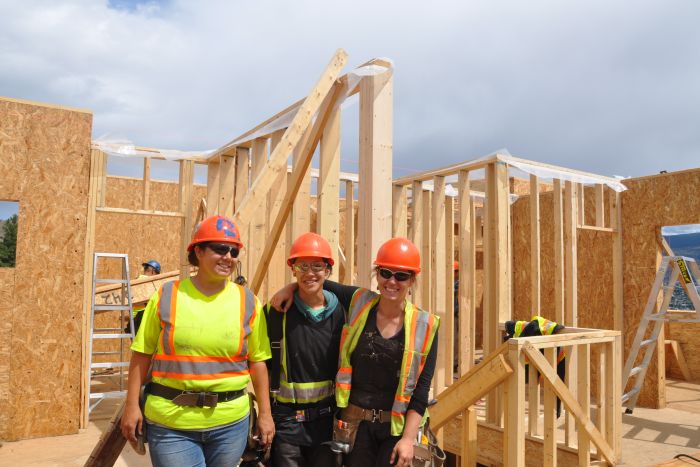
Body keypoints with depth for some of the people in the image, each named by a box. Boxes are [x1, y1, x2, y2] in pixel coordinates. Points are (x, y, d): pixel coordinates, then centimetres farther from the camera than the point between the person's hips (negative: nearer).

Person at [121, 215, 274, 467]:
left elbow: (257, 361, 4)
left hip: (230, 422, 2)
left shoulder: (247, 302, 0)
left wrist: (265, 413, 4)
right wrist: (132, 405, 1)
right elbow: (142, 354, 3)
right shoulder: (166, 296, -3)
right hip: (170, 422, -1)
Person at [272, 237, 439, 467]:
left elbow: (421, 389, -6)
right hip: (356, 423, 1)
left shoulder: (424, 326, -7)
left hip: (397, 427, -1)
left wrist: (408, 439, -10)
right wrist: (292, 286, -3)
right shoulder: (359, 303, -2)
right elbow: (321, 284, 13)